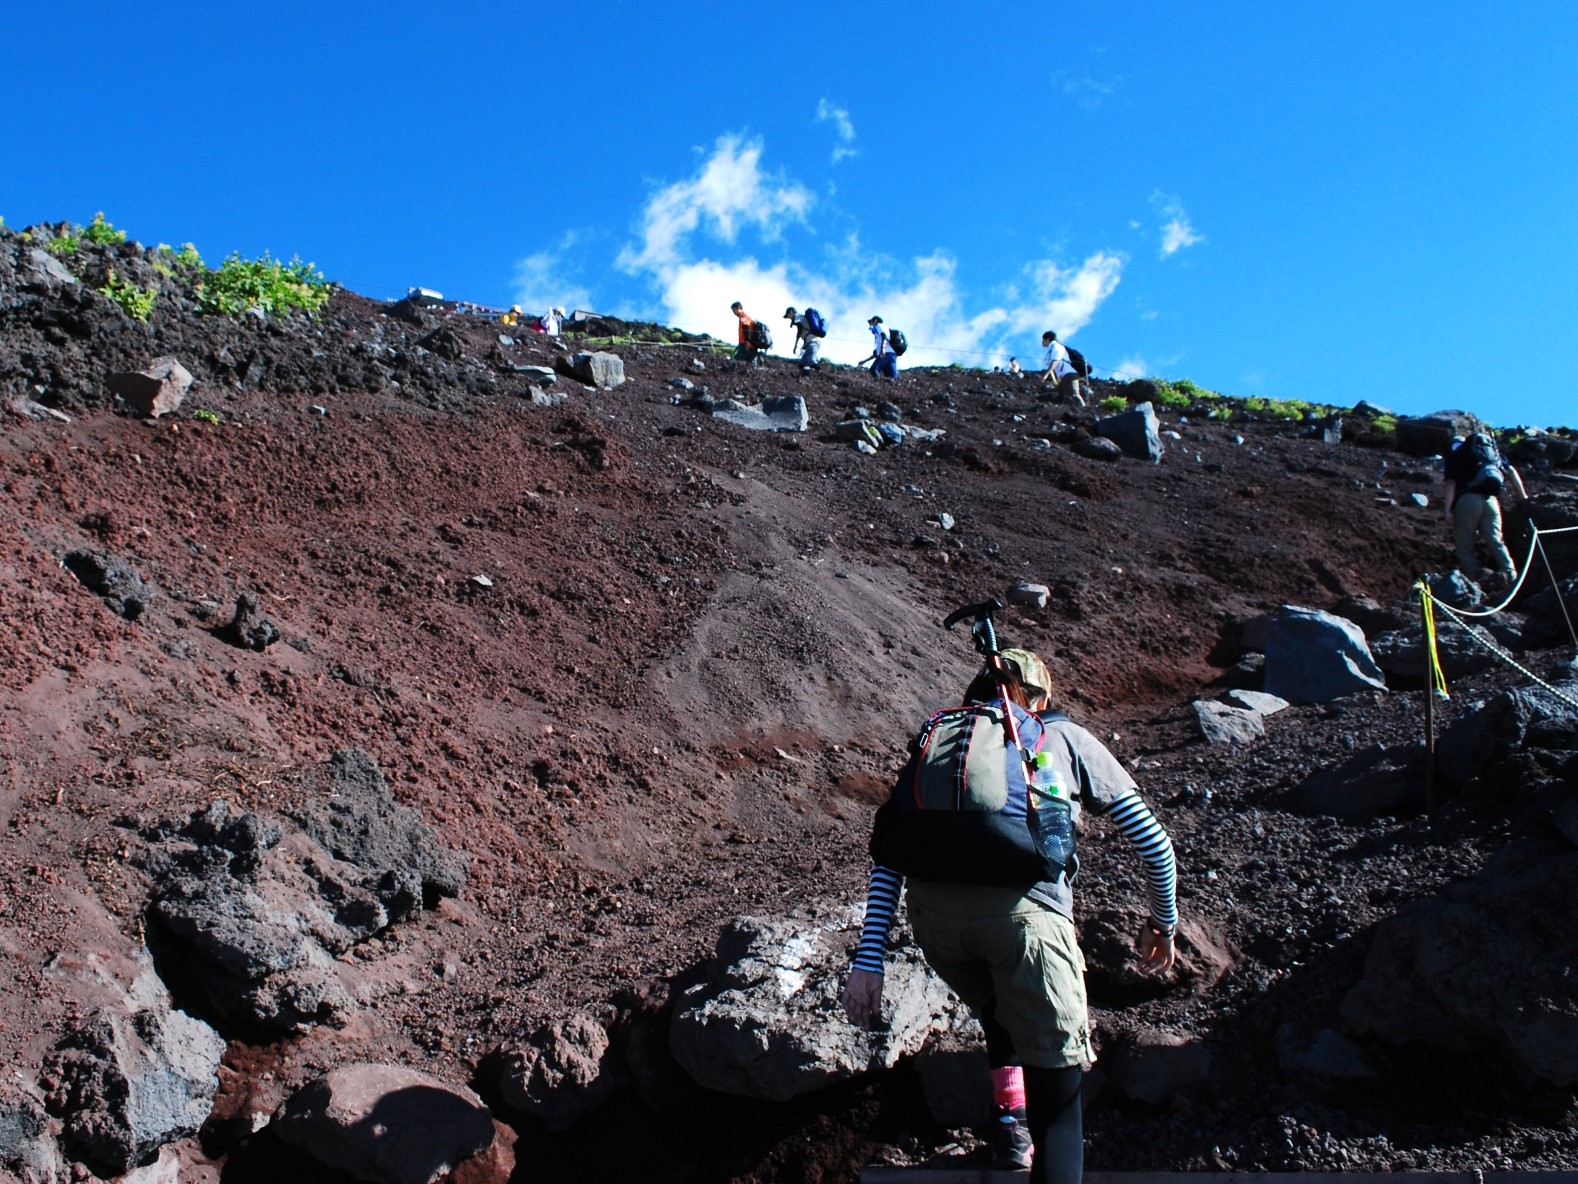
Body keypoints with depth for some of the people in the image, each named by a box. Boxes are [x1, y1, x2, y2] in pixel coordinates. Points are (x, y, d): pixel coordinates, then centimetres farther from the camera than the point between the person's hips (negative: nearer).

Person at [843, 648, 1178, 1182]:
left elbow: (889, 858, 20)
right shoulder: (1066, 737, 27)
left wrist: (868, 963, 18)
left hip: (934, 911, 3)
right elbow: (1153, 842, 29)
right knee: (1057, 1094, 7)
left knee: (997, 1013, 35)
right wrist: (1162, 924, 44)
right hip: (1024, 909, -3)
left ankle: (1010, 1120, 28)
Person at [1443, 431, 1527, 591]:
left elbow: (1451, 483, 1)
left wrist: (1448, 510, -5)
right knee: (1496, 541, 2)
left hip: (1468, 498, -3)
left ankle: (1475, 579, -12)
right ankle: (1510, 572, -22)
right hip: (1491, 499, 3)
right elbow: (1511, 470, 17)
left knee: (1465, 546, 2)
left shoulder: (1454, 453, 15)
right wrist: (1523, 496, 20)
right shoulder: (1491, 447, 27)